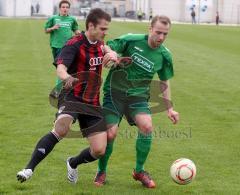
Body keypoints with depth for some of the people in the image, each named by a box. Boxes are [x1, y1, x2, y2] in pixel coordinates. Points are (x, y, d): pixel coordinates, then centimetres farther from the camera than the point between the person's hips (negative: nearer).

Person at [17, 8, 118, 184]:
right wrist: (67, 77, -53)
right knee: (61, 129, -37)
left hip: (93, 103, 6)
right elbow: (60, 67, -29)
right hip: (72, 97, -6)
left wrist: (111, 53, 8)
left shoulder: (98, 43, 8)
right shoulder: (75, 44, -13)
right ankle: (29, 169, -29)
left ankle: (73, 164, 29)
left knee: (99, 150, -4)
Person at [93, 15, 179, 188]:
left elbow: (164, 82, 14)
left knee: (147, 126, -23)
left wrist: (169, 108, 12)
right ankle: (102, 171, 15)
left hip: (138, 96, 2)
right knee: (110, 133, -14)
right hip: (115, 91, -2)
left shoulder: (164, 56, -1)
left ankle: (139, 171, 0)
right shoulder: (132, 40, -11)